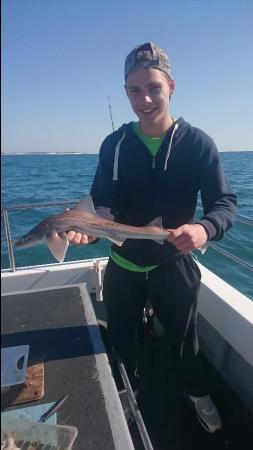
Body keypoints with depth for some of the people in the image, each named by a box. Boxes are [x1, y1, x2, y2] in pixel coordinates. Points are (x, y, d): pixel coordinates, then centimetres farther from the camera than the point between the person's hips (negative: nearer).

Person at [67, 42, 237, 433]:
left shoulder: (198, 143, -9)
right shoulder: (114, 145, -5)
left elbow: (224, 203, -11)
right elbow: (102, 204, -9)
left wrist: (205, 228, -33)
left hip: (174, 265, -1)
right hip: (123, 265, 2)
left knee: (184, 339, 21)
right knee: (120, 339, 23)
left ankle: (198, 394, 54)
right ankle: (127, 394, 55)